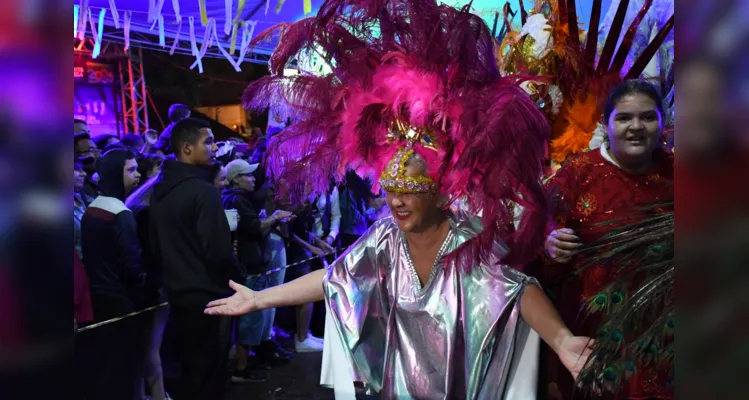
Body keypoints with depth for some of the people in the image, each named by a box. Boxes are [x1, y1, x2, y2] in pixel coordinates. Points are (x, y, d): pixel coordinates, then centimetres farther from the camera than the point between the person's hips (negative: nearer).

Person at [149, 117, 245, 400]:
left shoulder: (159, 191, 6)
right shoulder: (203, 190, -21)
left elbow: (156, 244, 14)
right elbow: (219, 251, -23)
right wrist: (240, 280, -6)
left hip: (177, 292, 8)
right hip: (208, 295, -8)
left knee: (189, 368, 22)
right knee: (208, 373, 6)